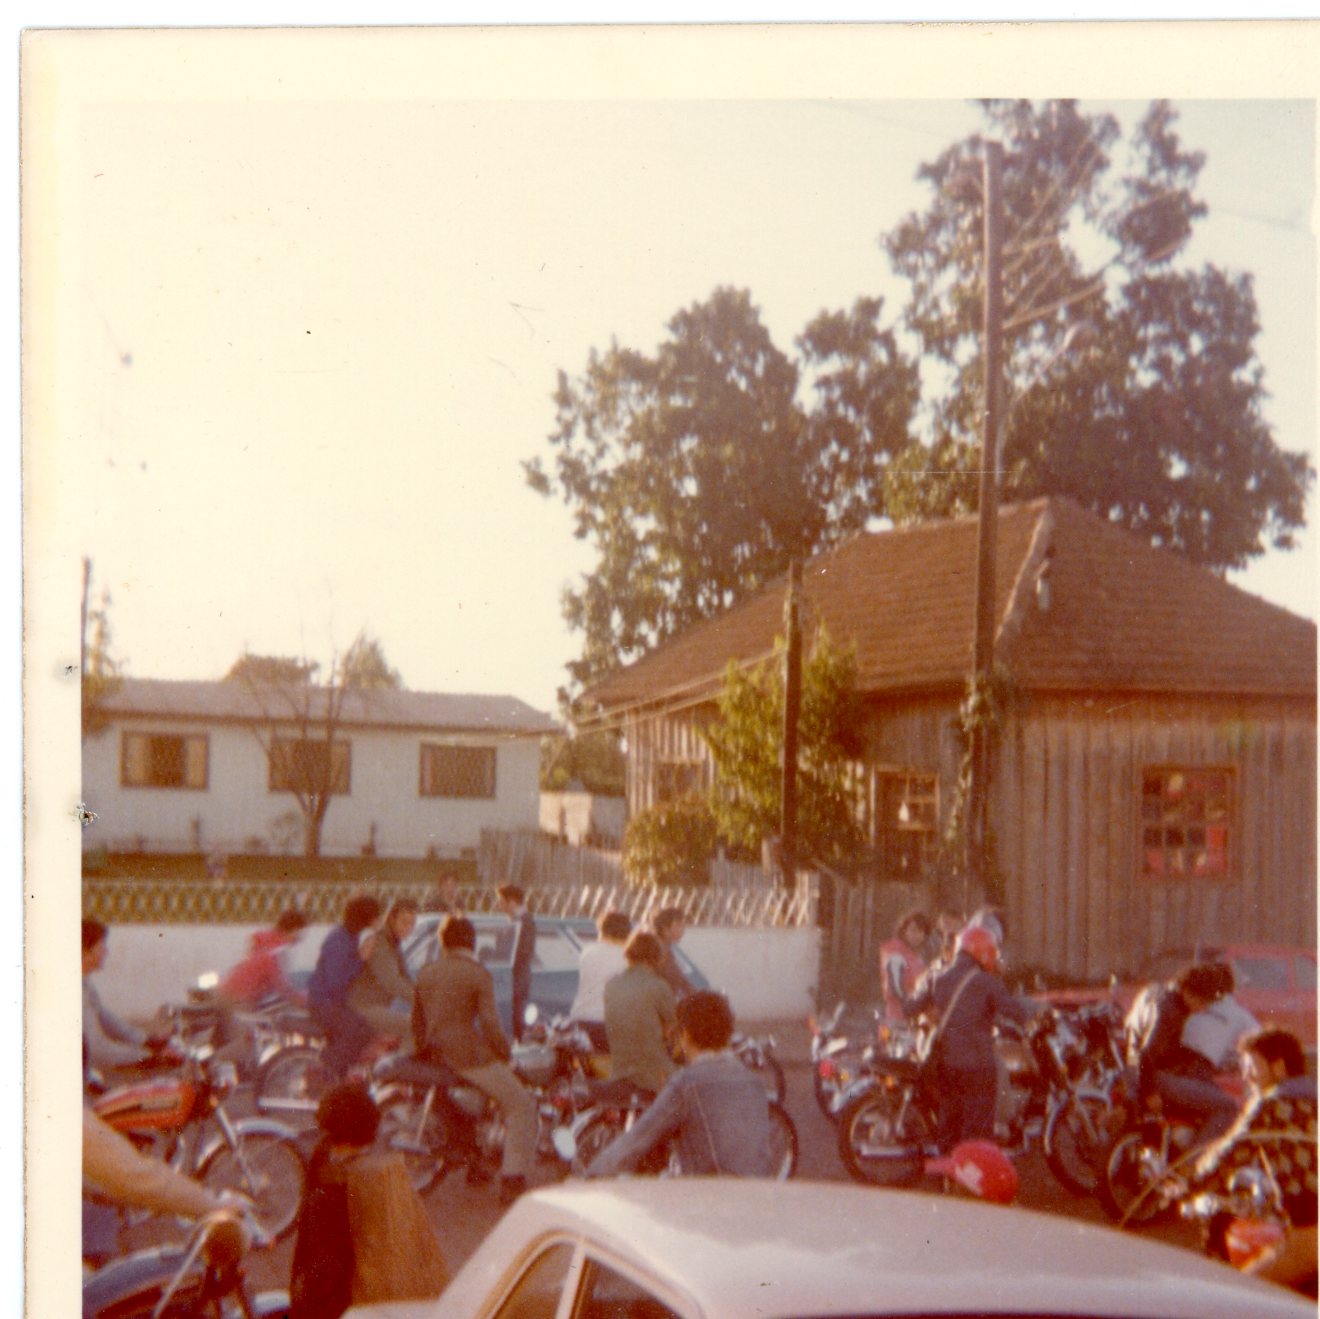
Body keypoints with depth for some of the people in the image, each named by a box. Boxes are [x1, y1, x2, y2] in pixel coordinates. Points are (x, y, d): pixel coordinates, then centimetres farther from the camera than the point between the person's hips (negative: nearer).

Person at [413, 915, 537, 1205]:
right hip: (469, 1053, -8)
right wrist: (505, 1053, 1)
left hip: (436, 1056, 8)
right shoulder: (479, 974, -9)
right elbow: (489, 1023, -13)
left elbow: (417, 1021, 16)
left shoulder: (425, 974, 10)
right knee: (521, 1105, 1)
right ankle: (512, 1182, -7)